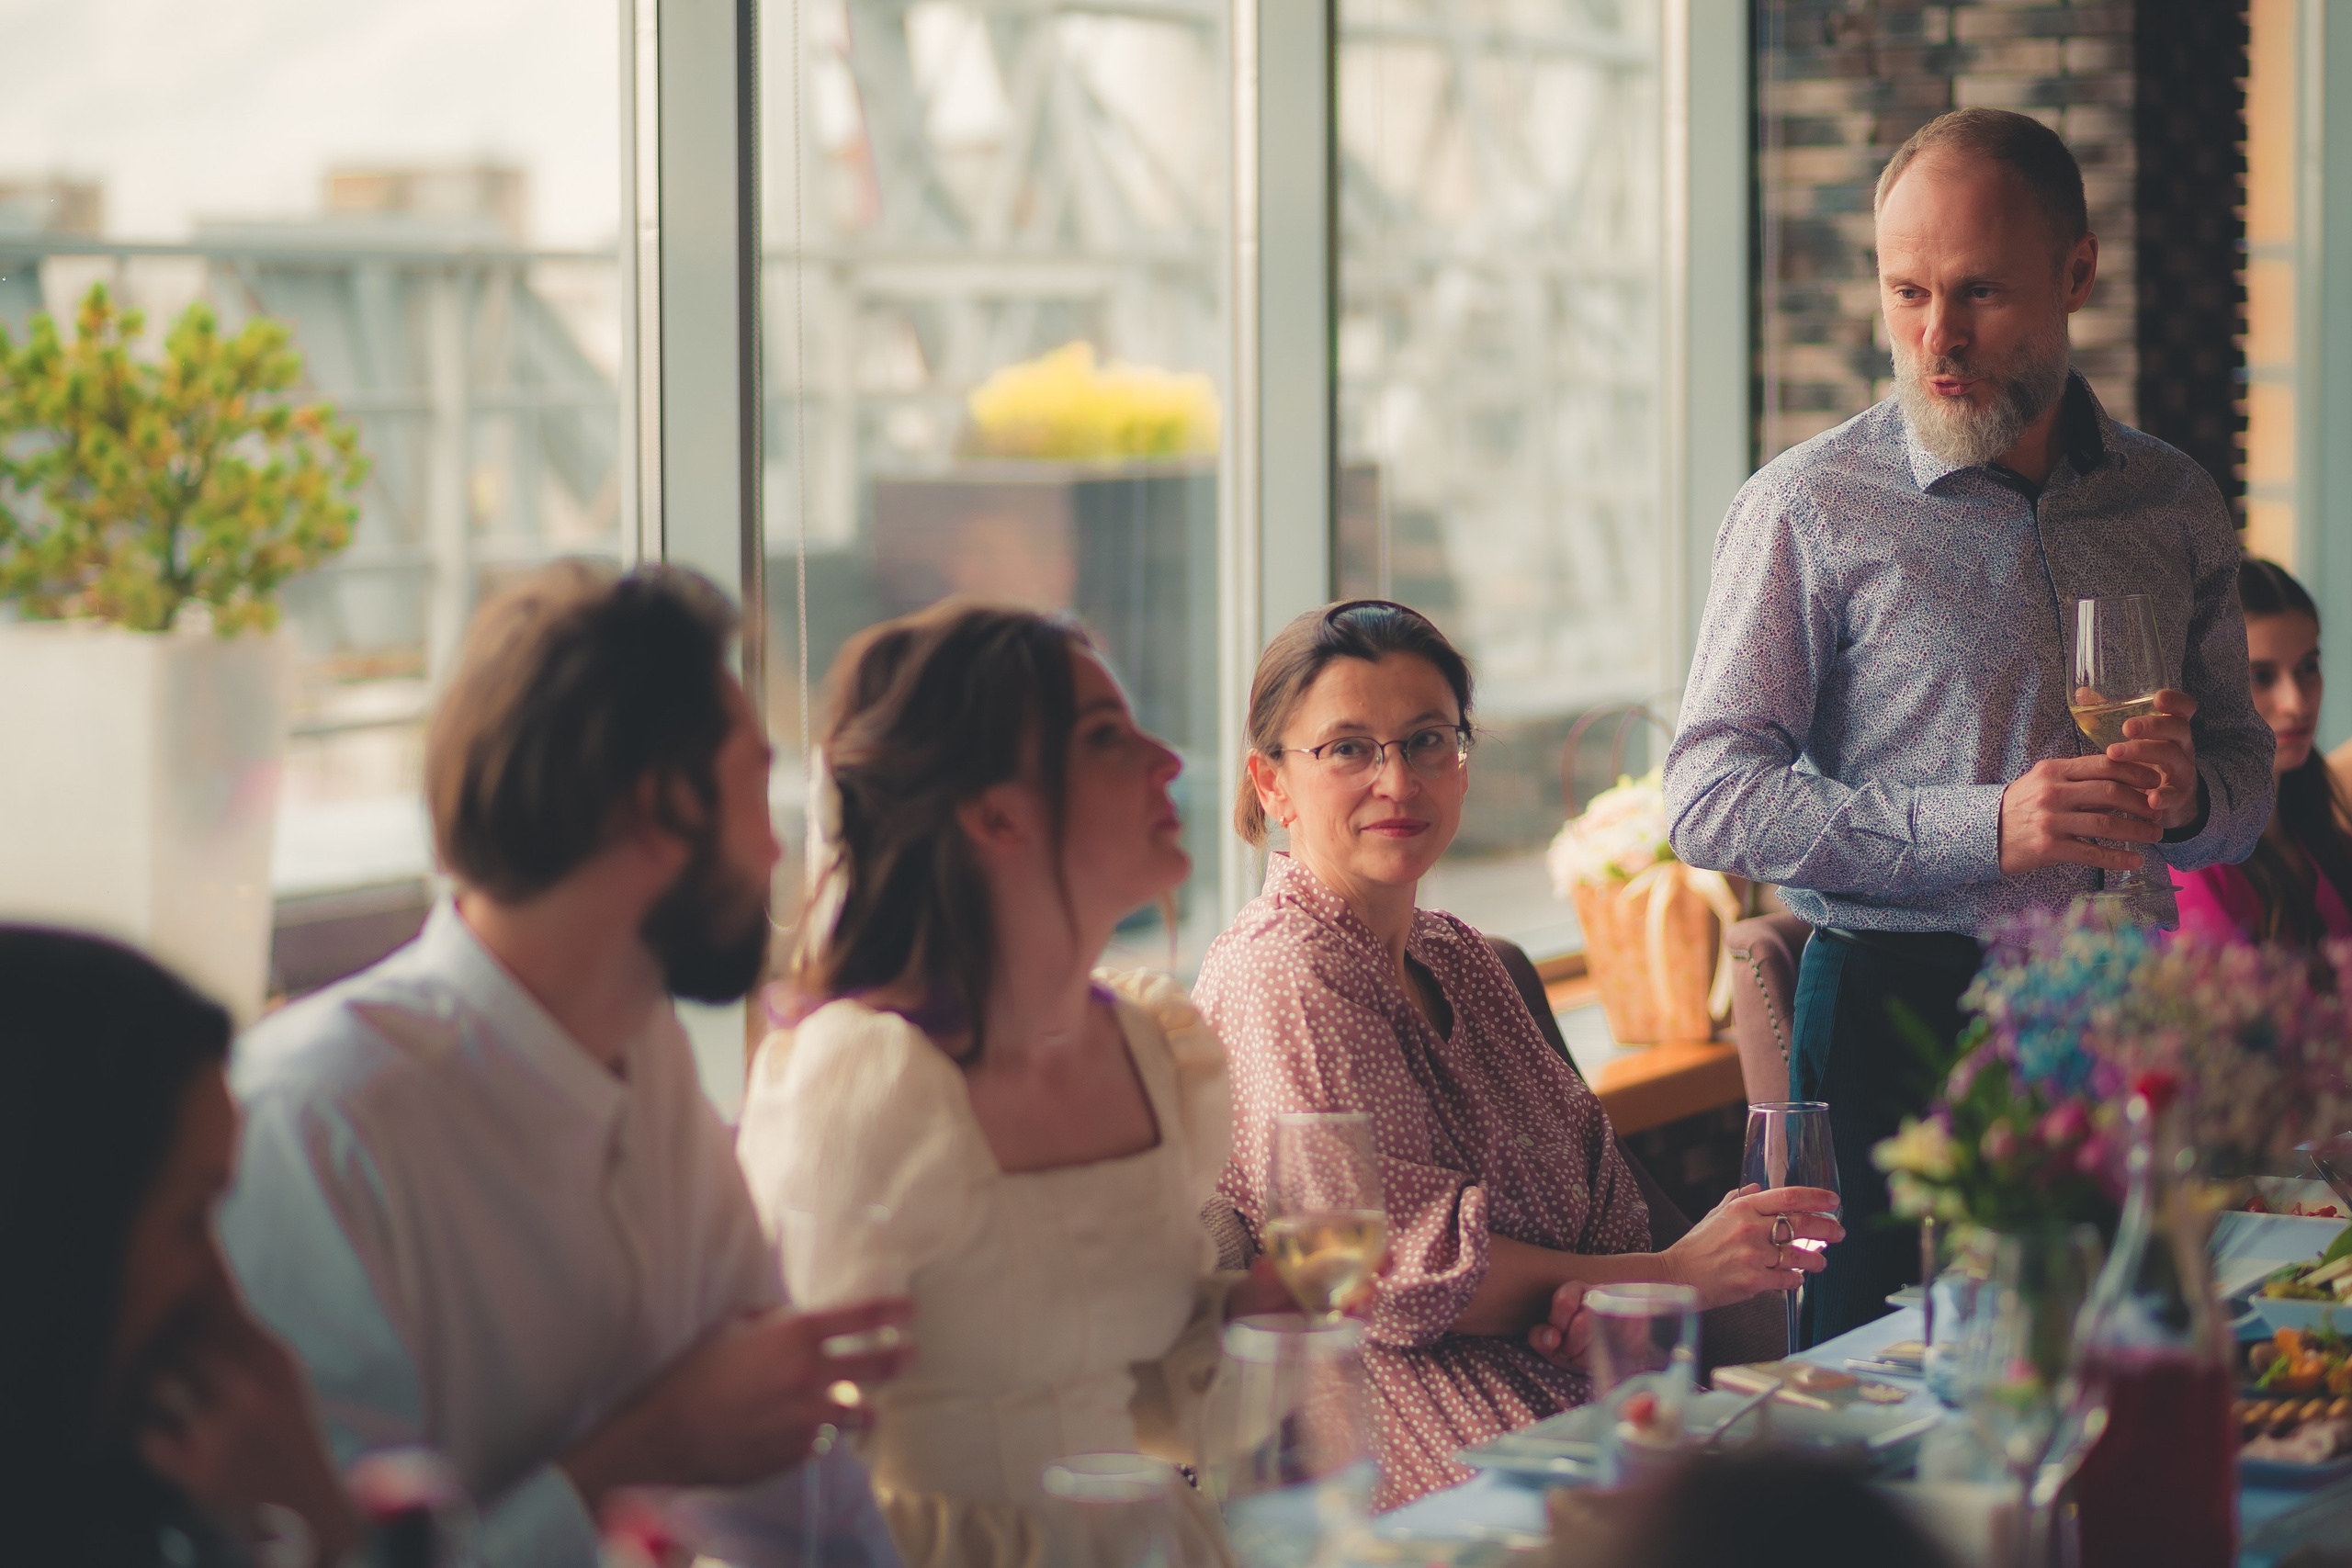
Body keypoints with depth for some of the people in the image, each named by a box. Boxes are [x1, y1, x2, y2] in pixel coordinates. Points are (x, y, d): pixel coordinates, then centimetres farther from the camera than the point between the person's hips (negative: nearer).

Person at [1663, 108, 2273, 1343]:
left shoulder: (2173, 503, 11)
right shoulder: (1811, 508, -3)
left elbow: (2246, 769, 19)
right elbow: (1713, 801, -10)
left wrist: (2189, 797, -6)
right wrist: (1985, 828, -19)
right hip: (1900, 1021, -4)